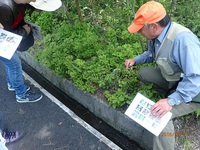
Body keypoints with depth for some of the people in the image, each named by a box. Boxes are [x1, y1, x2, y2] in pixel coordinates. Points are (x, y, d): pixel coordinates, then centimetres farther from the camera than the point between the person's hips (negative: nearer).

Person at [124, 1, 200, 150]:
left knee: (160, 115, -27)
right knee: (143, 73, 6)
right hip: (173, 79, 9)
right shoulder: (156, 35, -6)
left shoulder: (182, 39, -35)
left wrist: (171, 101, -40)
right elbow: (151, 53, 18)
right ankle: (171, 94, 10)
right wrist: (136, 60, 1)